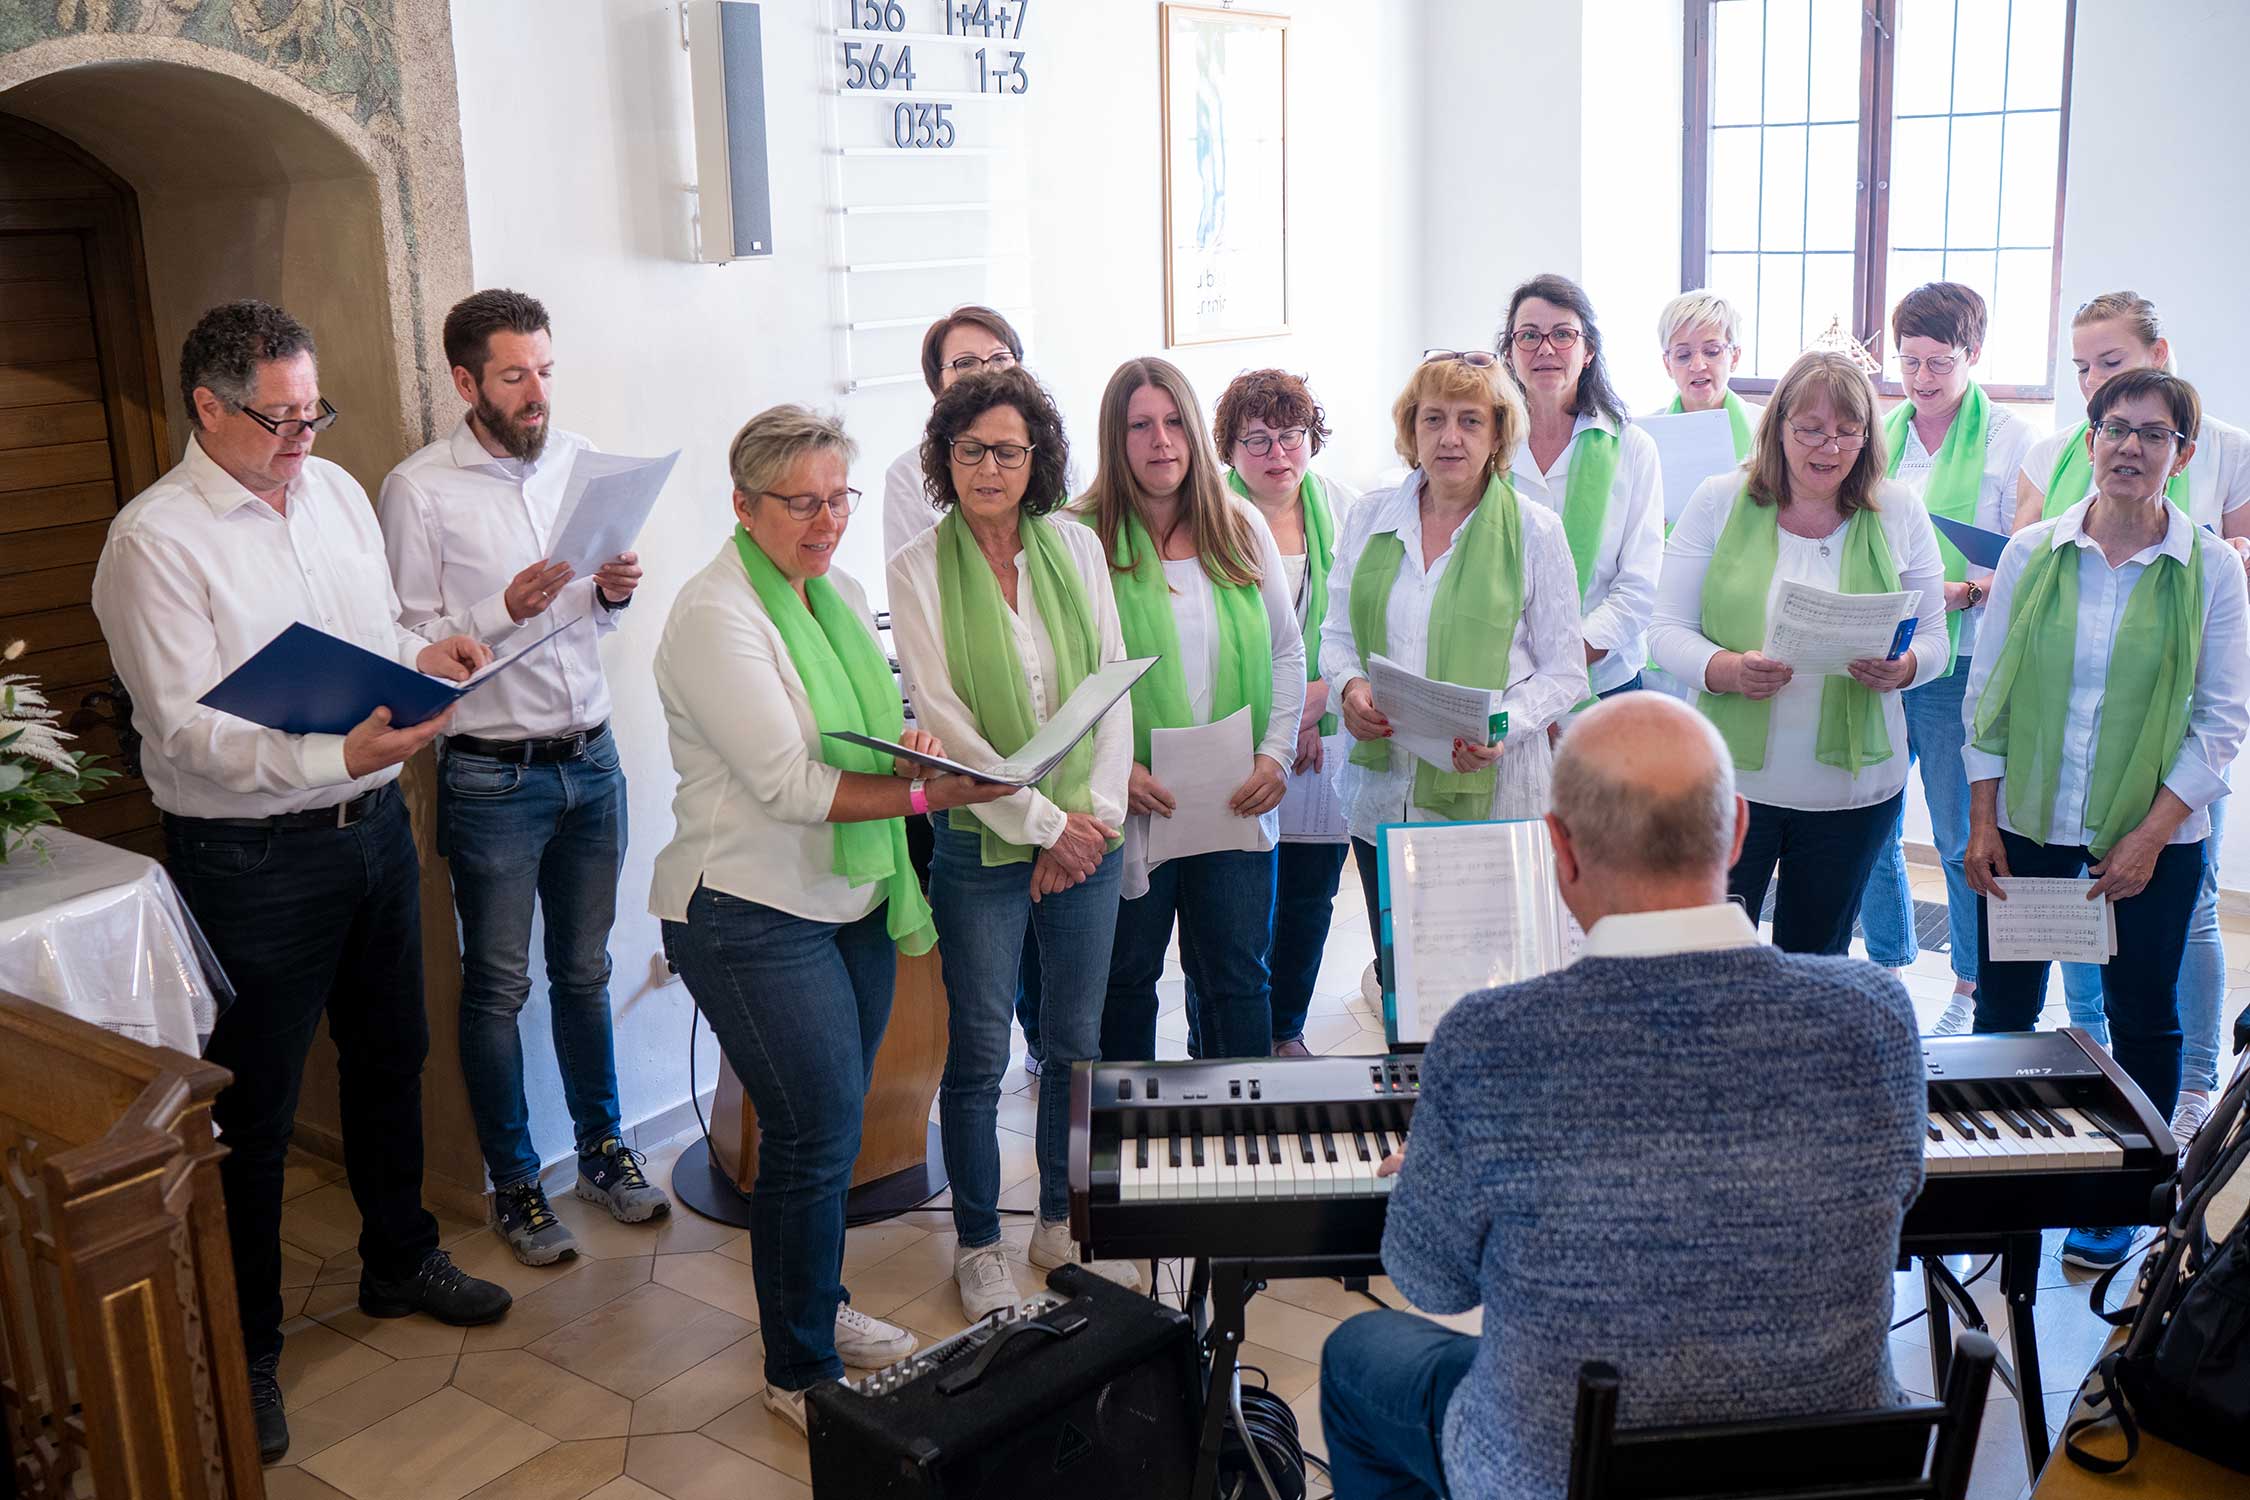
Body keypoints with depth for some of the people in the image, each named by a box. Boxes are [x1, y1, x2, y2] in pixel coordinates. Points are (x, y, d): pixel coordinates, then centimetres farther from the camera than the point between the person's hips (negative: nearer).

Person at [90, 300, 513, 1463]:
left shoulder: (337, 492, 6)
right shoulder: (155, 539, -15)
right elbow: (187, 732, -20)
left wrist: (429, 656, -6)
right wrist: (337, 756, -33)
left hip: (374, 826, 7)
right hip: (253, 861, -6)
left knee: (388, 1056, 20)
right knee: (252, 1113, 6)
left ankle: (399, 1260, 42)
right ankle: (243, 1353, 23)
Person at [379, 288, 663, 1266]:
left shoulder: (579, 460, 5)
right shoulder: (418, 490, -10)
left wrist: (613, 591, -7)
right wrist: (504, 610, -23)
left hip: (590, 757, 5)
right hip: (491, 775, -4)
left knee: (584, 971, 16)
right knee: (498, 986, 8)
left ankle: (602, 1149, 32)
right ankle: (514, 1184, 23)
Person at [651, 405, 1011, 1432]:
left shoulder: (838, 591, 9)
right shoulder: (717, 617, -17)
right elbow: (788, 786, -24)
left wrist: (910, 737, -2)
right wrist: (929, 792, -29)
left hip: (852, 903, 8)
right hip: (756, 916, -8)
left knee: (830, 1126, 19)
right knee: (815, 1139, -2)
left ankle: (819, 1306, 39)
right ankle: (800, 1370, 17)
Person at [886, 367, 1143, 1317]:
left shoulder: (1077, 548, 5)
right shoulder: (919, 570, -5)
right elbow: (943, 719, -10)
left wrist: (1096, 816, -6)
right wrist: (1044, 824, -12)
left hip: (1087, 836, 3)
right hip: (982, 841, -3)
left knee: (1076, 1043, 13)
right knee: (979, 1057, 5)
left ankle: (1062, 1223, 31)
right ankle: (978, 1245, 23)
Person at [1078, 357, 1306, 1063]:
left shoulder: (1242, 527, 6)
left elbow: (1287, 650, 11)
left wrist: (1276, 752, -1)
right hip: (1132, 801, -3)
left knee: (1238, 977, 10)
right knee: (1127, 978, 11)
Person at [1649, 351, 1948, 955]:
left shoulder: (1899, 512, 3)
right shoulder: (1720, 501, -2)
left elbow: (1934, 637, 7)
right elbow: (1669, 629, -3)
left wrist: (1901, 669, -16)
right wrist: (1727, 670, -23)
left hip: (1855, 787, 2)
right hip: (1734, 777, -1)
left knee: (1815, 962, 15)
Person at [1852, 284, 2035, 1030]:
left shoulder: (2011, 439, -1)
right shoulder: (1878, 432, 12)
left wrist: (1965, 592, -20)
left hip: (1958, 665, -4)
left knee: (1964, 836, 2)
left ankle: (1969, 992, 16)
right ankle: (1887, 968, 26)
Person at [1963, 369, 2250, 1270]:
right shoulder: (2031, 553, 0)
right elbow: (1987, 691, 3)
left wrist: (2151, 835, -11)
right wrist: (1982, 821, -2)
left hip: (2152, 834, -1)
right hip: (2027, 823, 1)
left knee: (2142, 1019, 10)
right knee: (2002, 1008, 8)